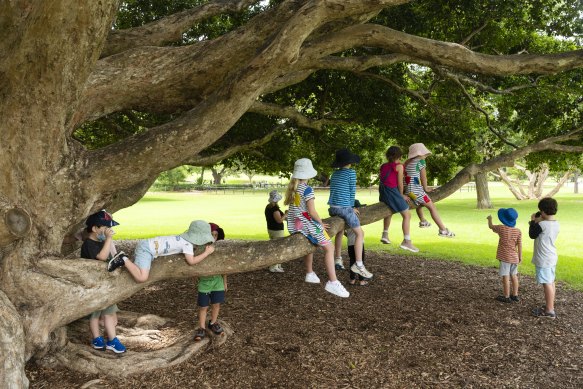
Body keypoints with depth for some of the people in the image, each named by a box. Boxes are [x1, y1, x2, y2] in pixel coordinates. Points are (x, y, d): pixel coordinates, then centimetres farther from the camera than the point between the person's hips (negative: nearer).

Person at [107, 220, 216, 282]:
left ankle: (124, 258, 23)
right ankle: (123, 260, -11)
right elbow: (191, 261, -22)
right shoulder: (187, 243, -16)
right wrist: (207, 252, -12)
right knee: (141, 278, -25)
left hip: (147, 245, 9)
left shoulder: (186, 239, 9)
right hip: (146, 248, -9)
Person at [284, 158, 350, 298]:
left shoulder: (292, 188, 8)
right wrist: (321, 223, -3)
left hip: (295, 224, 9)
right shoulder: (307, 189, -15)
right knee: (329, 248, -4)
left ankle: (309, 274, 41)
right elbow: (312, 212, -19)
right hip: (308, 224, -9)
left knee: (309, 245, 31)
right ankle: (332, 282, -12)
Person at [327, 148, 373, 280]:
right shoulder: (351, 172, -4)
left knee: (340, 230, 29)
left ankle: (338, 259, 35)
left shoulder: (334, 174, 14)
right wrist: (352, 207, 11)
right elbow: (352, 191, -3)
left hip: (332, 208, 7)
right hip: (344, 208, -7)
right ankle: (358, 265, -7)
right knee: (360, 233, 1)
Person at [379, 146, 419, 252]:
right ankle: (406, 241, -4)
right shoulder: (399, 166, -4)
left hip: (382, 192, 8)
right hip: (392, 191, -7)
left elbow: (381, 178, 13)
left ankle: (385, 234, 39)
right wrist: (402, 195, 10)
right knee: (407, 215, 1)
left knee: (389, 210, 35)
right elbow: (400, 183, -5)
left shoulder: (383, 166, 14)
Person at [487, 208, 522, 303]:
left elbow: (491, 226, 7)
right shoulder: (518, 231, -2)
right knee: (513, 276, 15)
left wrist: (489, 219, 27)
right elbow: (520, 245, 0)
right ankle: (515, 295, 22)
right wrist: (520, 256, 10)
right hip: (514, 257, 5)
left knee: (505, 276, -1)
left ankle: (506, 297, 3)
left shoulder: (501, 228, -12)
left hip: (505, 257, -5)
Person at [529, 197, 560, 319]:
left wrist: (533, 221, -1)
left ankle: (549, 311, 3)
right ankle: (550, 306, 30)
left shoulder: (542, 225, -22)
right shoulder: (556, 224, 4)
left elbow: (532, 235, -8)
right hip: (552, 257, 9)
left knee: (547, 283, -3)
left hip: (543, 259, -9)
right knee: (550, 282, 18)